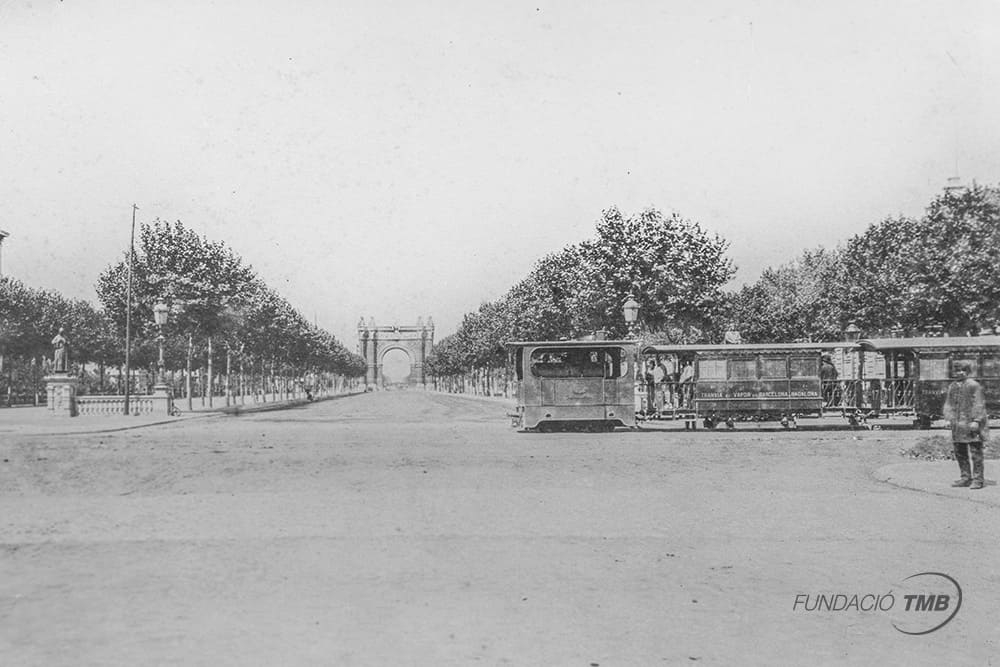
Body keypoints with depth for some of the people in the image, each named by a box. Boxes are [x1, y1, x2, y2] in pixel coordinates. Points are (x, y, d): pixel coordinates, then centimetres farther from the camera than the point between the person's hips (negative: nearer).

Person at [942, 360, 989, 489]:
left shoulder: (974, 386, -5)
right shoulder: (952, 387, 14)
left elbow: (979, 405, -9)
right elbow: (948, 404, 19)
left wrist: (976, 421, -16)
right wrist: (950, 417, 4)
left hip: (971, 424, -7)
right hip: (958, 425, 7)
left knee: (975, 453, -4)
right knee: (960, 453, 11)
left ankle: (977, 480, 1)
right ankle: (966, 478, 21)